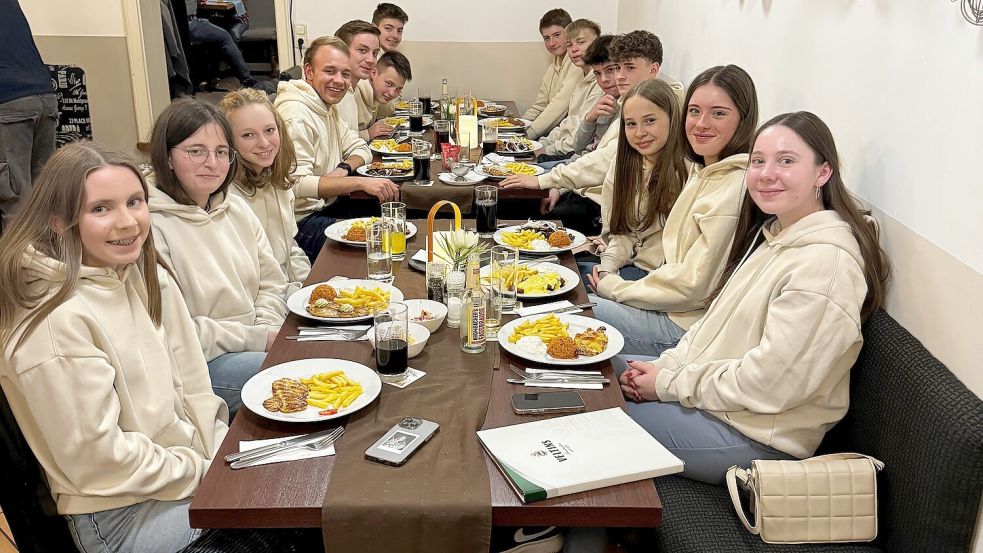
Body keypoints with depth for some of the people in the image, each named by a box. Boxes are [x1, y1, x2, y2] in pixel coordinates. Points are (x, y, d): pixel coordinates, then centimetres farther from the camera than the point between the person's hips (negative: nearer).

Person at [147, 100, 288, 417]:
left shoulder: (236, 207, 10)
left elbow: (272, 284, 12)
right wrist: (256, 339, -16)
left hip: (259, 345, 8)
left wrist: (270, 330, -8)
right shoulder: (151, 226, -15)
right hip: (196, 364, -7)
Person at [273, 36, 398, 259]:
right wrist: (360, 182, -32)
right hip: (302, 222, -10)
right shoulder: (296, 115, -20)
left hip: (328, 206, 10)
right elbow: (297, 184, -28)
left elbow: (360, 149, 15)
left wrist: (343, 169, -10)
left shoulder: (328, 105, 11)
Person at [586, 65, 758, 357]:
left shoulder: (736, 186, -22)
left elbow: (694, 285, -21)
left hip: (687, 326, -9)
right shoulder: (704, 172, 10)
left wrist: (615, 287, -8)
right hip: (673, 307, 9)